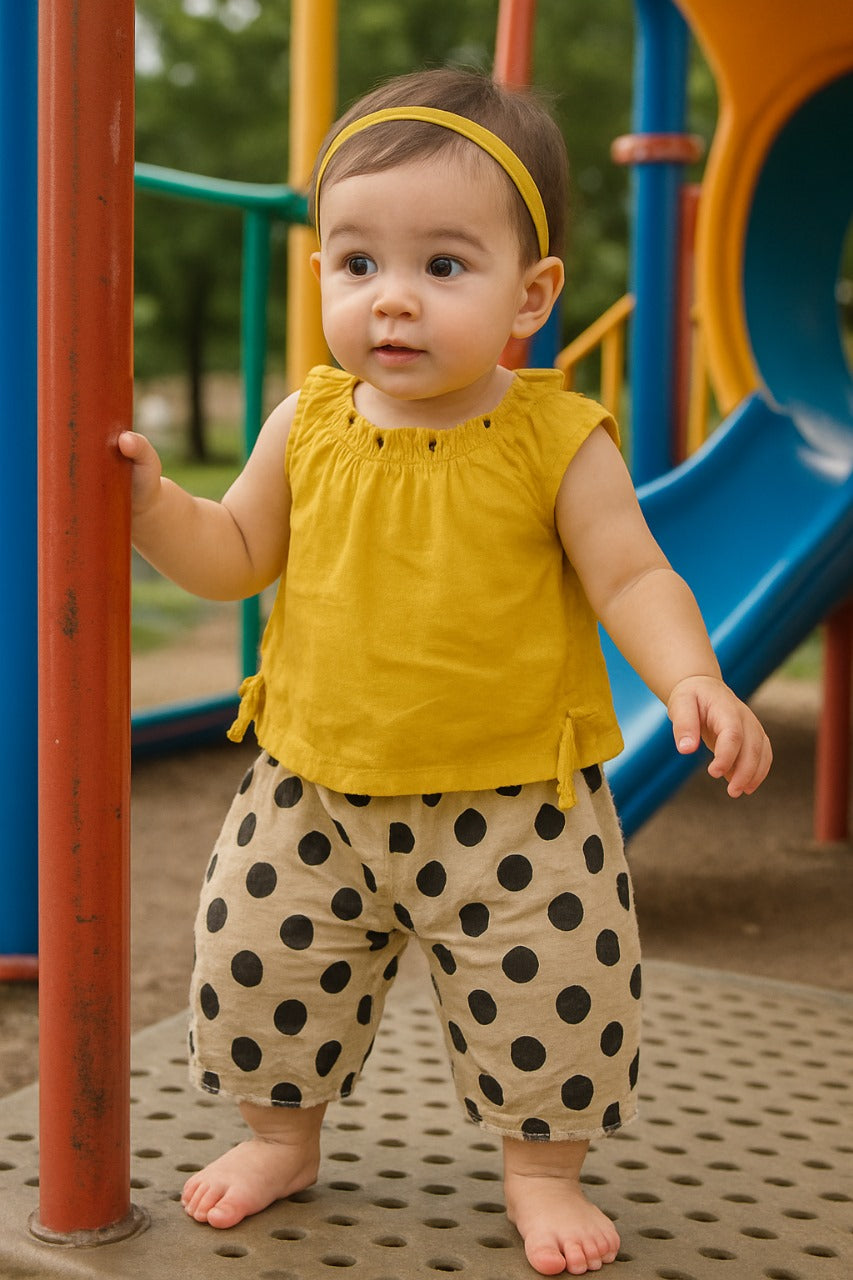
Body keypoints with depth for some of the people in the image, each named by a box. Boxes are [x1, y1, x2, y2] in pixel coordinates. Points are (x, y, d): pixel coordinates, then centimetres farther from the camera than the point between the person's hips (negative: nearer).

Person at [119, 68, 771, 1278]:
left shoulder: (558, 440, -12)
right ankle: (283, 1133, 39)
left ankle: (543, 1165, 32)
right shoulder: (307, 427, -3)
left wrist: (693, 681, -28)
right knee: (259, 959, 11)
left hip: (516, 797, -3)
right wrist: (154, 505, -10)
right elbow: (236, 558, 8)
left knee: (551, 992, 4)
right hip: (316, 787, 3)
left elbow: (632, 579, -9)